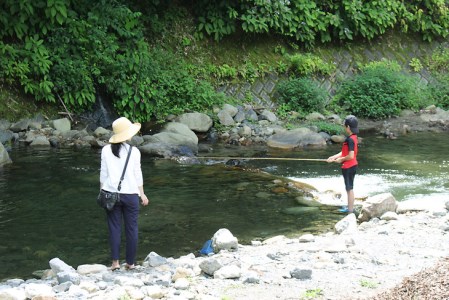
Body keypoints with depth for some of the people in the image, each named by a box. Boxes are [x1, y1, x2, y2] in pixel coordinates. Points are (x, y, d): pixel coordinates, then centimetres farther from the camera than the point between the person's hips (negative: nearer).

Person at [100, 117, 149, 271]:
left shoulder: (106, 150, -1)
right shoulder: (134, 151, -5)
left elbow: (103, 173, 2)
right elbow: (137, 174, 1)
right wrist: (142, 194, 10)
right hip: (130, 193, -1)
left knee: (114, 228, 7)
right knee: (131, 229, 8)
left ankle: (115, 261, 4)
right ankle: (130, 262, 13)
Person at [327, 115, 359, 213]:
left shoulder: (350, 139, -23)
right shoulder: (353, 137, 7)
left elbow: (351, 156, -26)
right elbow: (345, 152, 12)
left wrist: (340, 159, -11)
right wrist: (334, 157, 6)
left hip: (348, 167, -10)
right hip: (352, 166, 10)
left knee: (349, 188, 0)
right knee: (350, 188, 19)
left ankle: (350, 209, 7)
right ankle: (350, 206, 29)